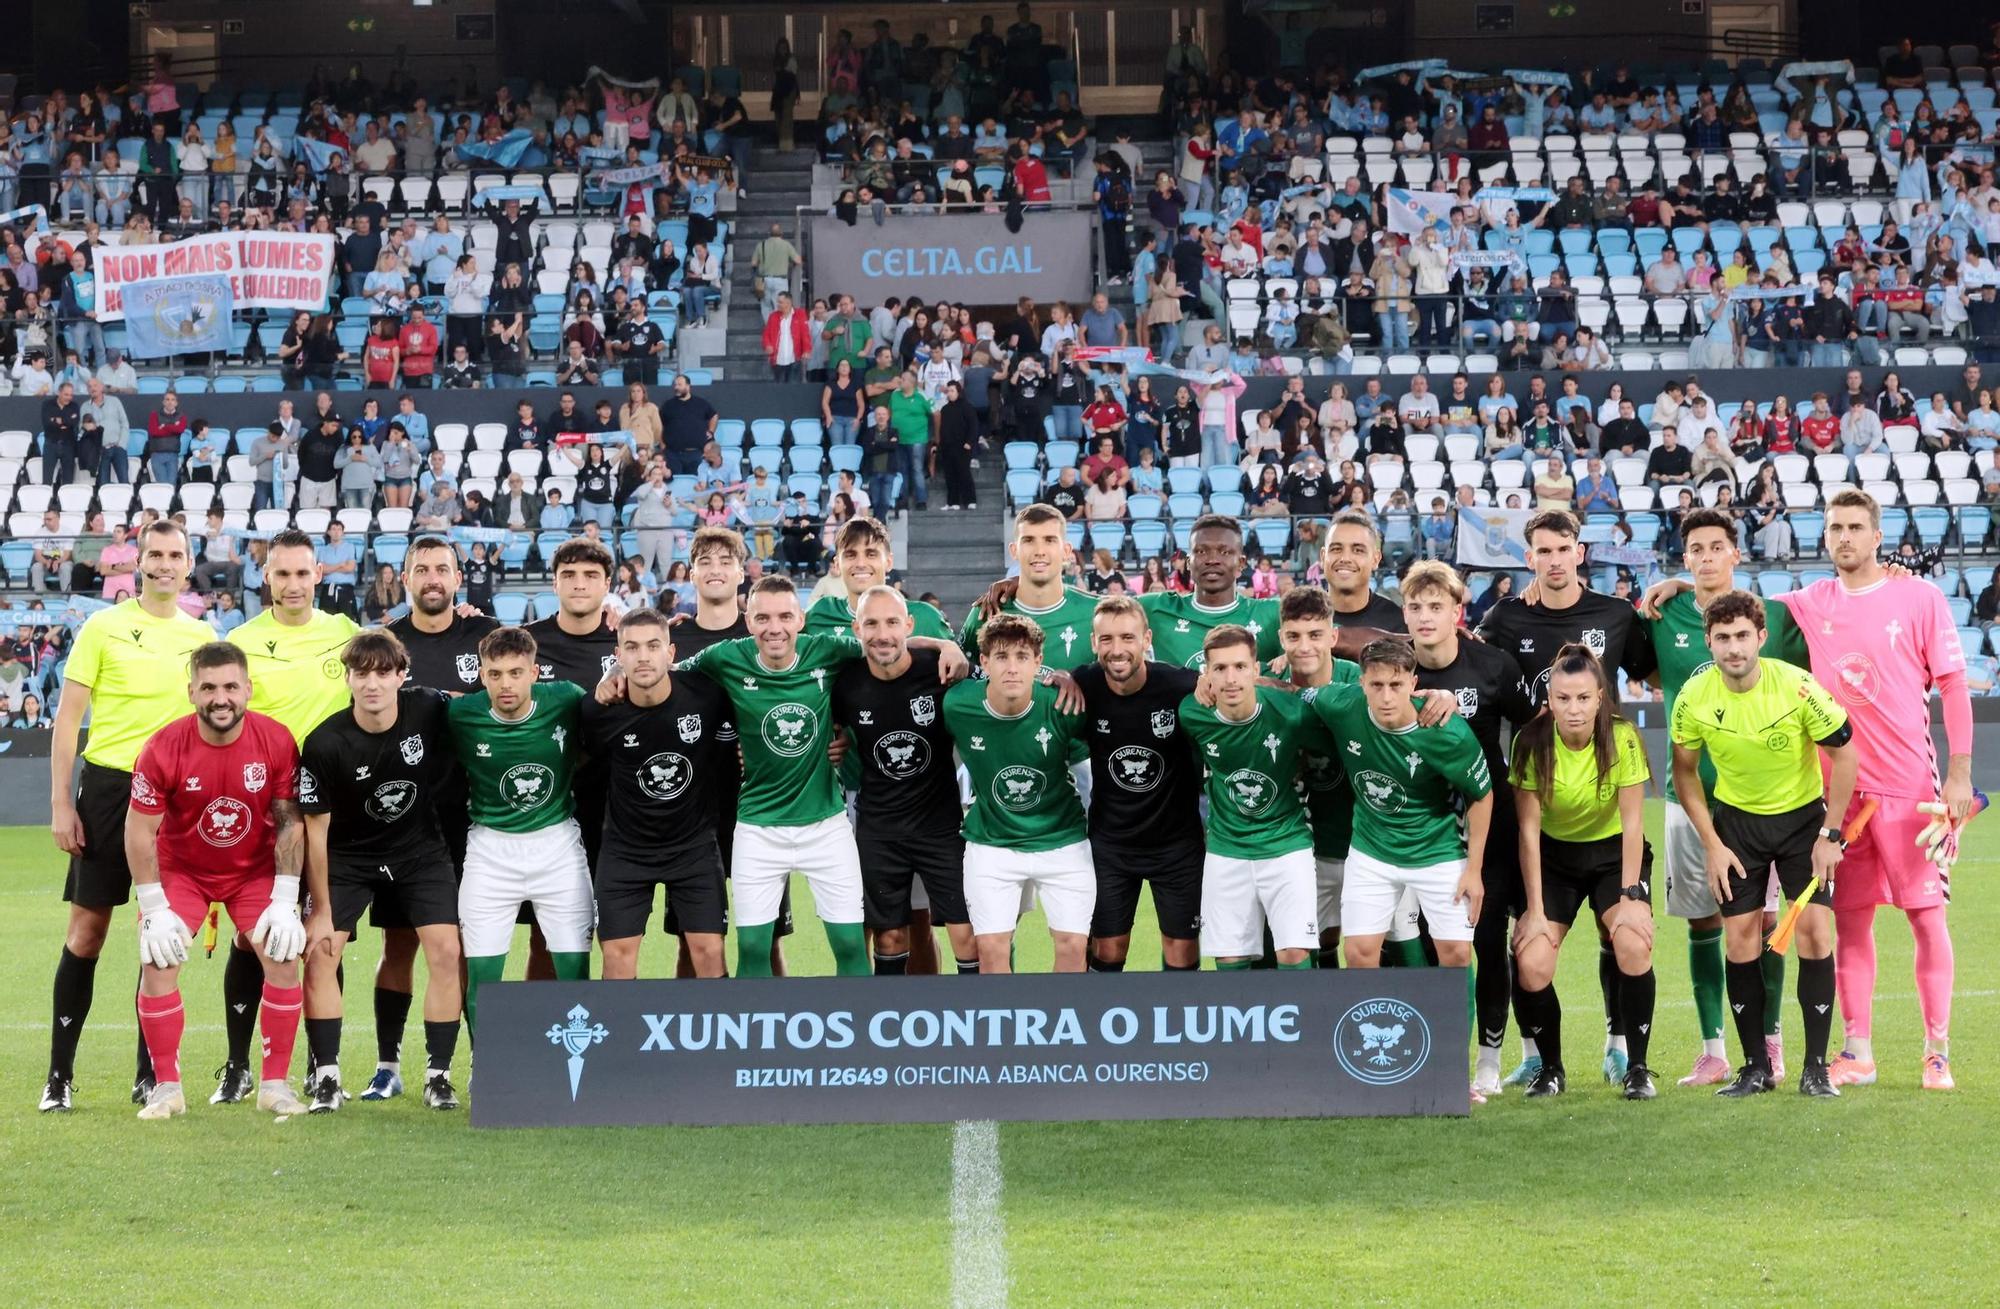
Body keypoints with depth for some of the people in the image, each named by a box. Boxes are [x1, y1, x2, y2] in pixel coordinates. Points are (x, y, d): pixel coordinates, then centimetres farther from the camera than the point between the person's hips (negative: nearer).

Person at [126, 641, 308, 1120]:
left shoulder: (277, 743, -18)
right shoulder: (163, 749, -22)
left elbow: (291, 823, -10)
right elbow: (139, 832, -14)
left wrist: (284, 902, -13)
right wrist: (155, 909, -16)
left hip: (255, 870, 1)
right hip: (182, 870, -1)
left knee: (284, 957, -12)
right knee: (158, 963, -14)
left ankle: (275, 1085, 1)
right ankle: (166, 1087, -1)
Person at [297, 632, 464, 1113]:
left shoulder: (429, 709, -19)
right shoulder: (324, 744, -23)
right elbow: (315, 830, -14)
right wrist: (321, 910, -12)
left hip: (421, 848, 1)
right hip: (349, 857, -1)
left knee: (446, 952, -10)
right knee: (319, 956, -12)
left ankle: (437, 1074, 1)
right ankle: (326, 1076, -1)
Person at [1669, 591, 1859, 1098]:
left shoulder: (1797, 686, -23)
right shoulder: (1693, 698, -16)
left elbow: (1845, 756, -11)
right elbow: (1685, 772, -1)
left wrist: (1830, 835, -11)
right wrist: (1712, 845, -5)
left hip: (1803, 814, -2)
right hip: (1735, 819, 2)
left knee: (1815, 931, -11)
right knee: (1741, 940, -5)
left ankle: (1816, 1066, -3)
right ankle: (1756, 1067, 5)